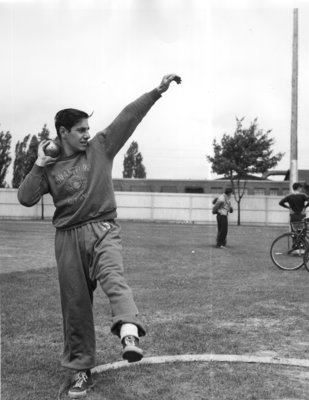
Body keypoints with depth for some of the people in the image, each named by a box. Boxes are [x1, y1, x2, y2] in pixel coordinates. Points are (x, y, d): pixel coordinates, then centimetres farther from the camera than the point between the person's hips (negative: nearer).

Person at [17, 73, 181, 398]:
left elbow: (129, 116, 0)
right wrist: (39, 165, -5)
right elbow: (25, 198, 0)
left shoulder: (100, 147, 6)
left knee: (112, 276, -31)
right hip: (68, 237, 2)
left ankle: (129, 333, -53)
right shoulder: (49, 166, 8)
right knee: (75, 305, 6)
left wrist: (158, 90, -6)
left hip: (102, 229, -1)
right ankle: (81, 370, 17)